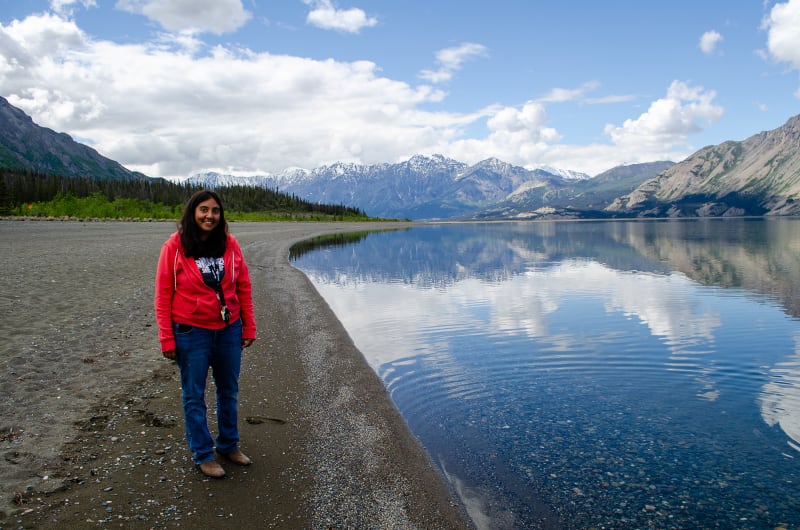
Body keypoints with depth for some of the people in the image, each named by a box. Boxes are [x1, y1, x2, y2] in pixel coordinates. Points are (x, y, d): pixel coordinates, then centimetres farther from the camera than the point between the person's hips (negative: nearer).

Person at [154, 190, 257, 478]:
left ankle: (229, 444, 36)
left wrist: (248, 328, 2)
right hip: (191, 332, -3)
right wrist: (167, 340, -8)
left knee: (229, 390, 17)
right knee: (194, 395, 9)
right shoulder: (174, 246, -9)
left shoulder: (229, 244, -2)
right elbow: (163, 295, -7)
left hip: (229, 330, 3)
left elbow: (244, 288, 3)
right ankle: (203, 454, 26)